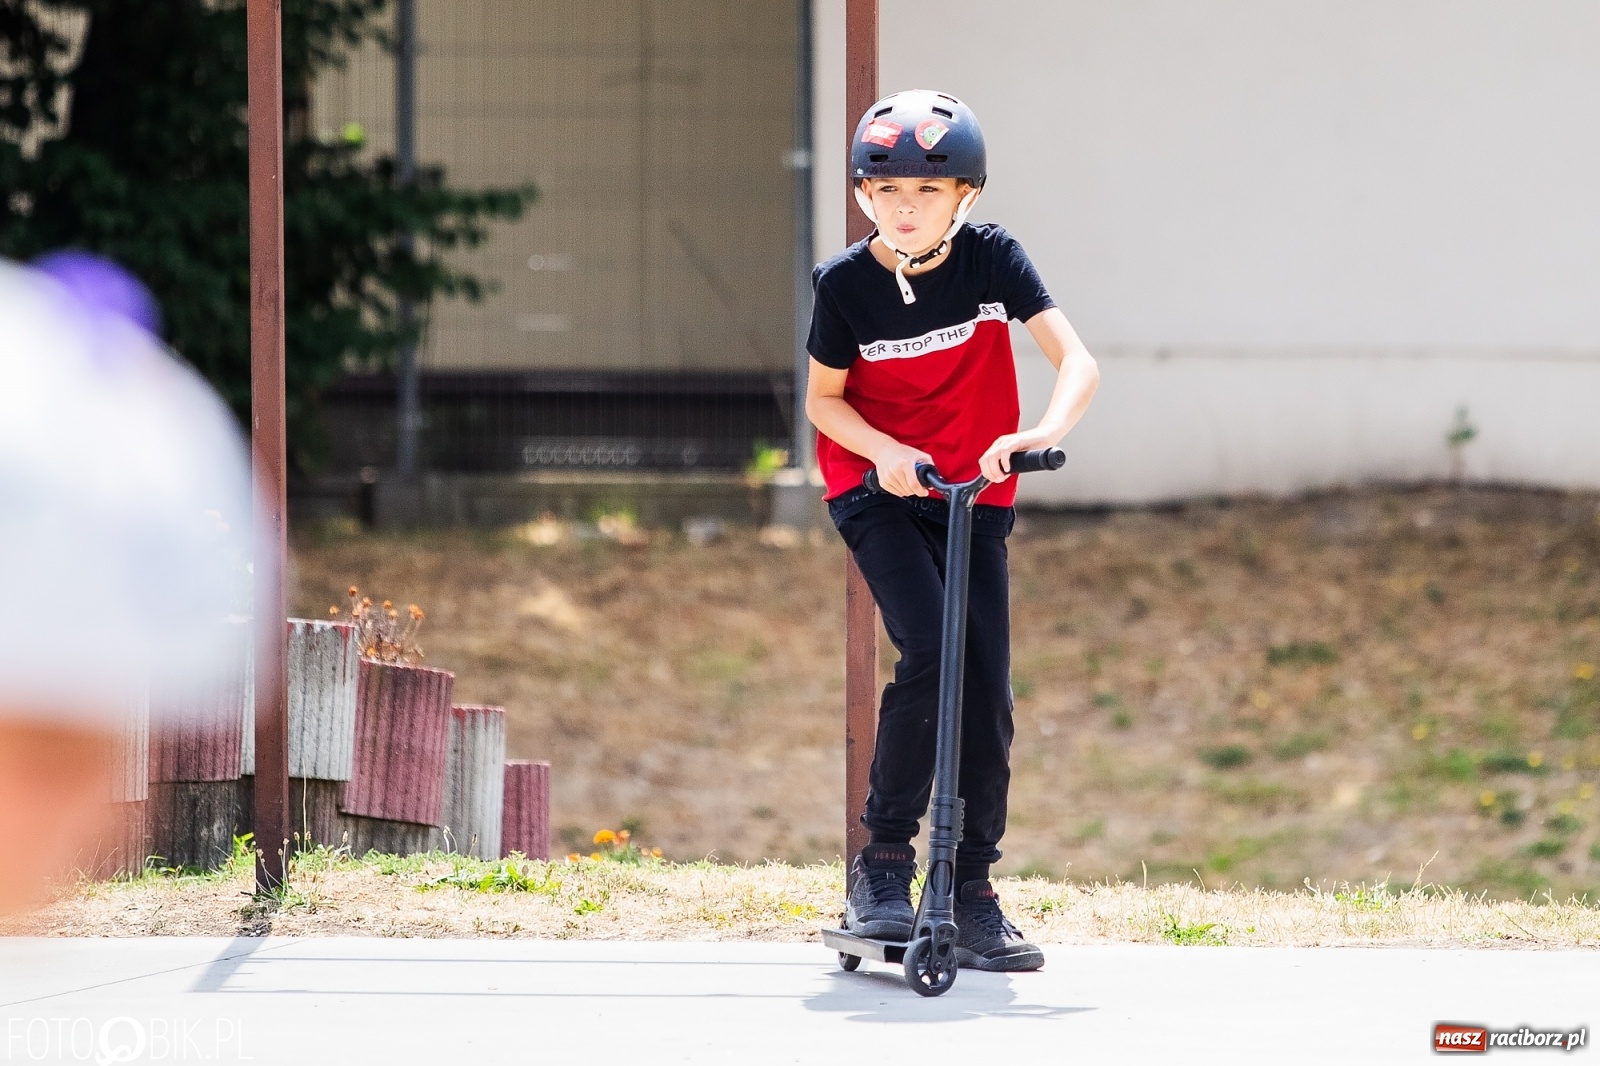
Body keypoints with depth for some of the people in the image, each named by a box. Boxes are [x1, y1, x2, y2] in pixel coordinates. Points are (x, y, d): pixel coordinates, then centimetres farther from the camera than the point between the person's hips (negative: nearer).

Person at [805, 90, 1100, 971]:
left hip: (974, 490, 2)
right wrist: (886, 452, -20)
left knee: (987, 685, -3)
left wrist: (1045, 431, -38)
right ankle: (883, 865, -9)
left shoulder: (989, 259, -13)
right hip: (877, 485, -2)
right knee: (927, 654, -22)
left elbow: (1077, 361, -19)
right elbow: (824, 399, -1)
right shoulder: (846, 284, -14)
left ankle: (971, 897, 8)